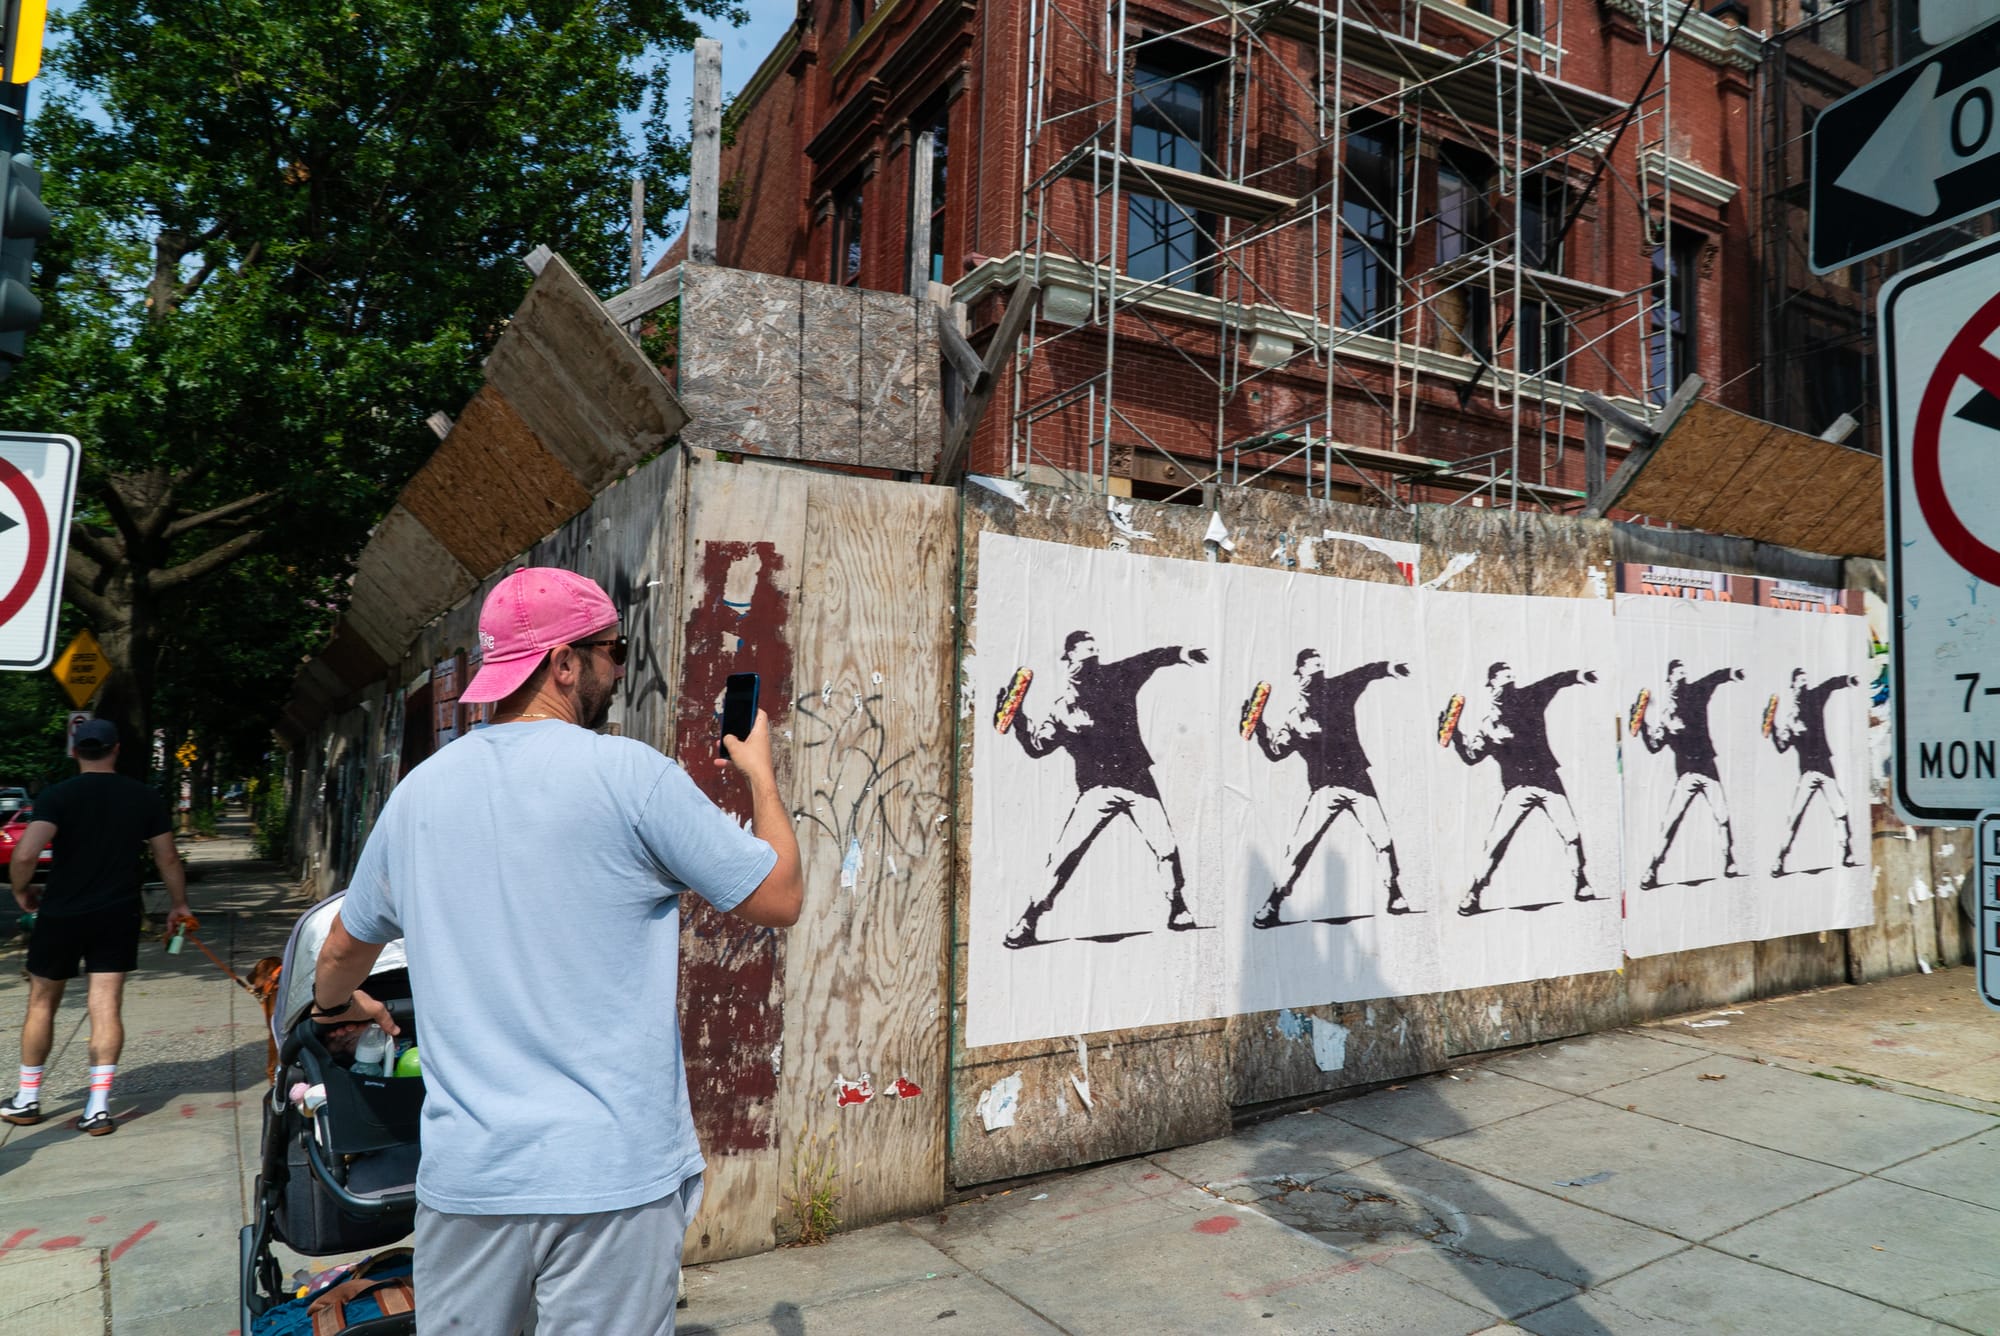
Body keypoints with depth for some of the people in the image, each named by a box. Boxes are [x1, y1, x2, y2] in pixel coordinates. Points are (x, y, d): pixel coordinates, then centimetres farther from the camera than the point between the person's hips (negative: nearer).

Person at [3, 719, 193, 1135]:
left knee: (42, 1004, 16)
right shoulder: (146, 798, -1)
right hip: (118, 916, 1)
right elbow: (167, 858, 4)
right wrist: (179, 905, 17)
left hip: (61, 915, -1)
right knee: (107, 1008, 2)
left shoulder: (57, 795, -9)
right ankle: (99, 1107, -1)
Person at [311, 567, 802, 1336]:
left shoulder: (419, 789, 4)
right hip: (614, 1173, -4)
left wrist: (337, 1002, 43)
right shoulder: (629, 773, -13)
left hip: (468, 1175, 5)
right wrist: (761, 773, 9)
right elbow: (779, 899, -7)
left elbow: (346, 945, 21)